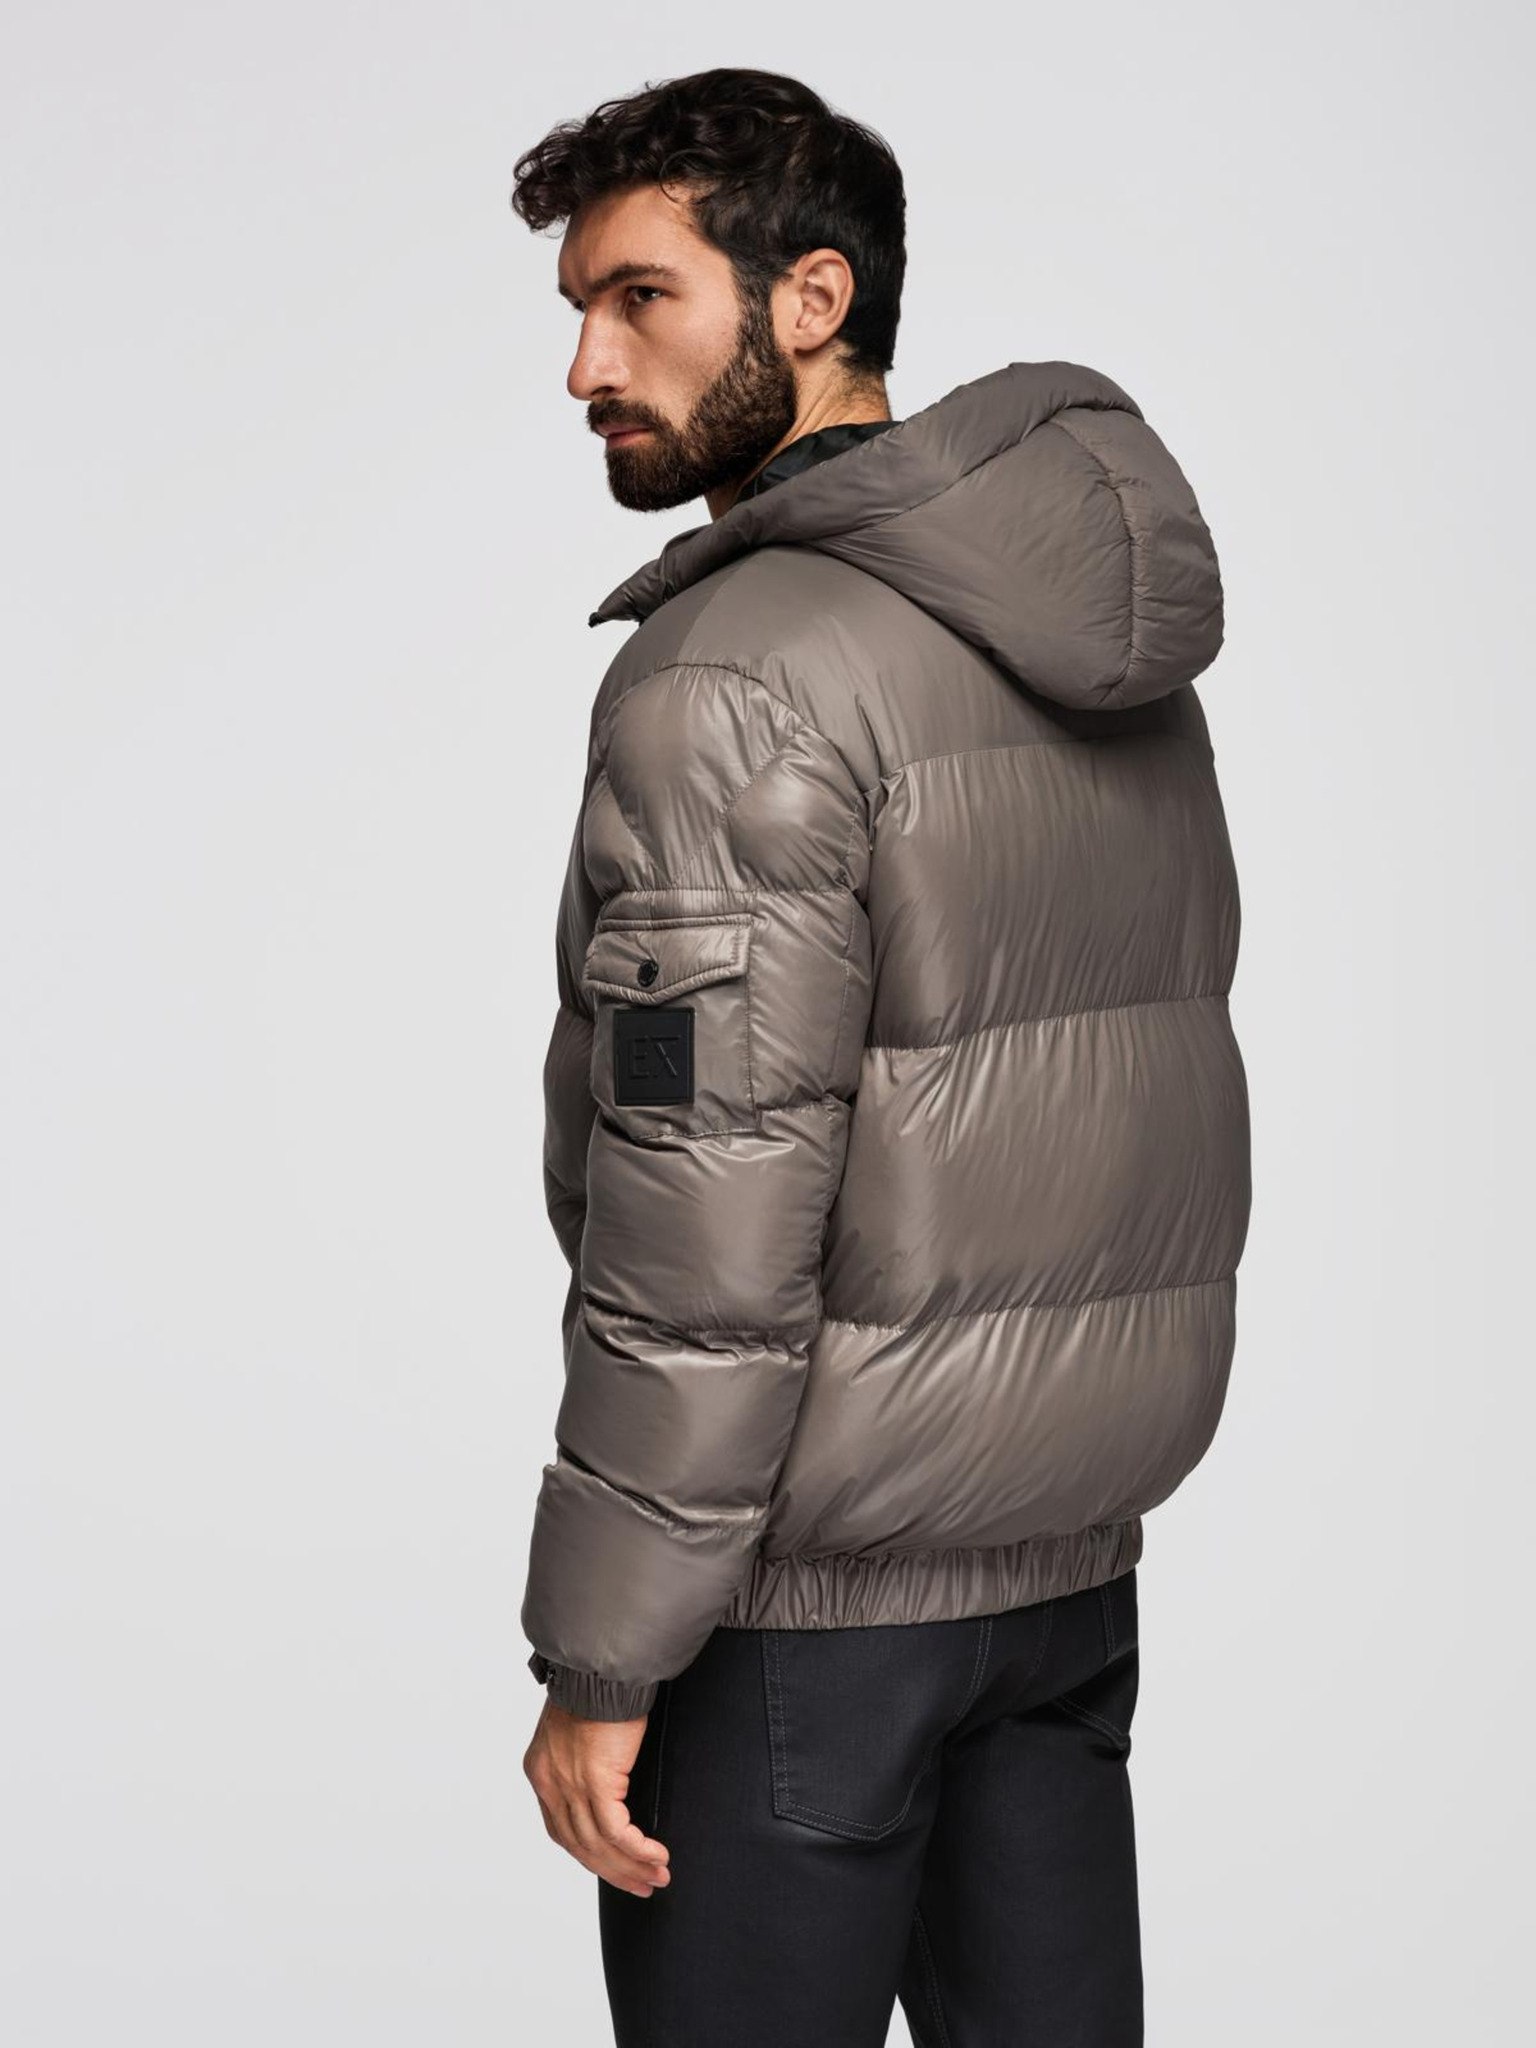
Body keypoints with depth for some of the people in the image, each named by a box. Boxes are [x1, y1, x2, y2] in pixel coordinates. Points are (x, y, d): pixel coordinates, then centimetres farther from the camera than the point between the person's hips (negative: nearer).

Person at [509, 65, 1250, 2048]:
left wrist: (599, 1664, -15)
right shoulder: (1121, 660, 8)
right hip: (1077, 1546, 8)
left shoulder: (738, 676, -18)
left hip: (812, 1585, -8)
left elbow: (707, 1228, -22)